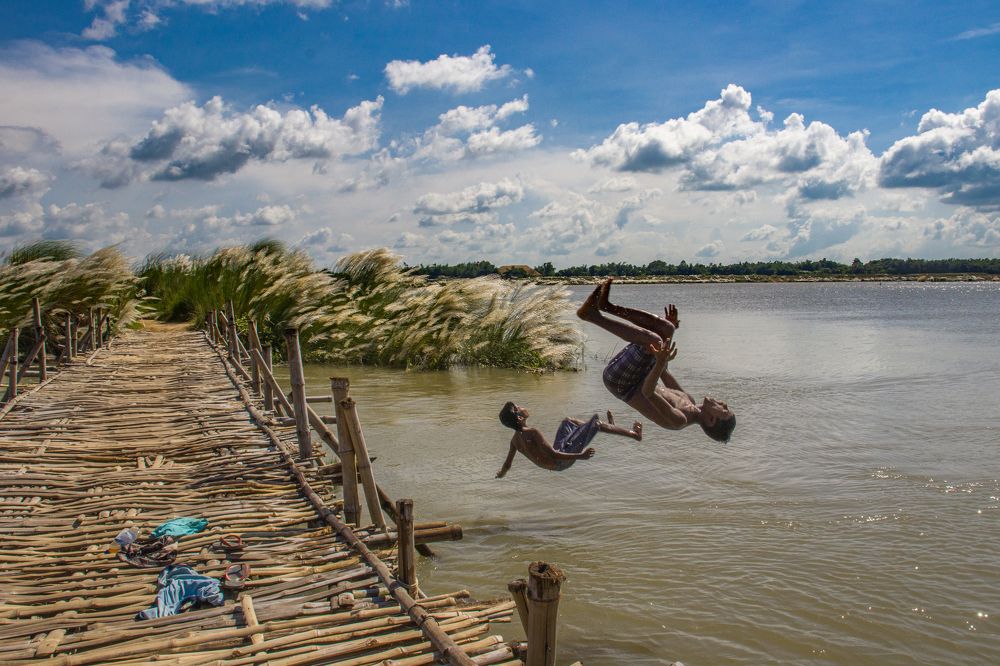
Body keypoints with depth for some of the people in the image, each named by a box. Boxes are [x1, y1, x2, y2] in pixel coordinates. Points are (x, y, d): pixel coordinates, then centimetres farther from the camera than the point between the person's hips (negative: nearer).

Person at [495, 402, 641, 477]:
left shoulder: (515, 440, -4)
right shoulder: (532, 433, -29)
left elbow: (507, 465, 5)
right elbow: (552, 455, -32)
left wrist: (500, 475, 27)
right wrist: (580, 456, -32)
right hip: (563, 461, -9)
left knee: (567, 422, 26)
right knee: (595, 420, -3)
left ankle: (609, 427, 36)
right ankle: (635, 434, 11)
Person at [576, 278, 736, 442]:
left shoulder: (680, 420, -22)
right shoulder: (688, 401, 3)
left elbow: (648, 393, -35)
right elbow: (663, 373, 17)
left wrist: (661, 362, -48)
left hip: (620, 381, -8)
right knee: (666, 328, 5)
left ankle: (593, 315, -22)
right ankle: (606, 306, -7)